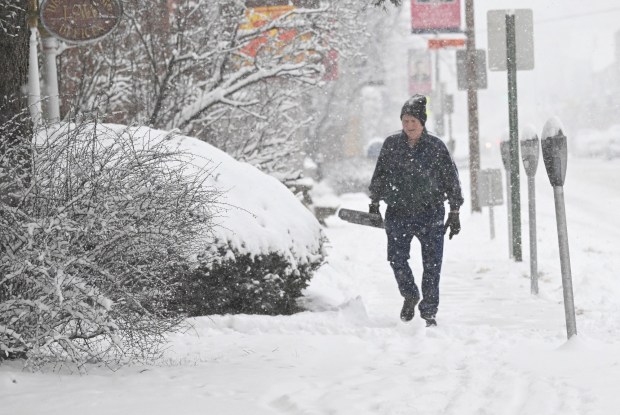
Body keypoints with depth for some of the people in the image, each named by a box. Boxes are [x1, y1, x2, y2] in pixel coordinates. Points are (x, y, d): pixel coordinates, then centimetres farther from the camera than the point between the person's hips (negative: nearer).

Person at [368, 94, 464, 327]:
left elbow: (452, 181, 4)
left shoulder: (436, 147, -1)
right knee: (397, 258, -6)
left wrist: (455, 213, 2)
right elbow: (380, 175, 16)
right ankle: (410, 296, 21)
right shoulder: (391, 145, 4)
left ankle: (429, 312, 8)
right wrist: (374, 203, 15)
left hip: (430, 214, -2)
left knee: (432, 264, -2)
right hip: (398, 212, 2)